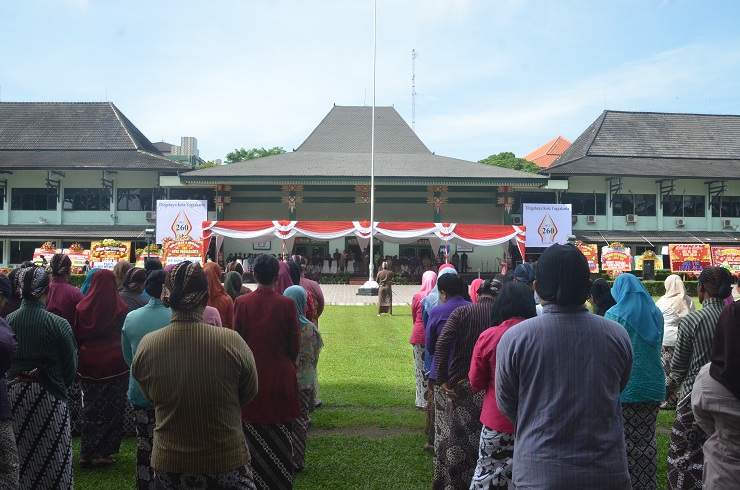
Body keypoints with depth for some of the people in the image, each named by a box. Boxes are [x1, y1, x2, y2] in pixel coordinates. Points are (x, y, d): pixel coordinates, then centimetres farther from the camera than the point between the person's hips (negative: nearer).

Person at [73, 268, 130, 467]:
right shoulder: (121, 308, -9)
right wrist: (125, 359, 11)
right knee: (112, 409, 6)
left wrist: (80, 361, 20)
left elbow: (77, 336, 8)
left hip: (89, 364, 3)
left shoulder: (82, 307, -1)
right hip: (115, 363, -3)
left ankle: (86, 453, 16)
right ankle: (104, 452, 8)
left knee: (90, 408, 14)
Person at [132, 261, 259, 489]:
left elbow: (150, 396, 4)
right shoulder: (232, 342, -21)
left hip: (168, 463, 3)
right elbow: (250, 392, -5)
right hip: (227, 461, -2)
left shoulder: (146, 345, -14)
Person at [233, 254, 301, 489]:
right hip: (280, 375, -1)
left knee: (253, 434, 13)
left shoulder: (242, 302, -9)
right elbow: (295, 344, -6)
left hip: (251, 374, 1)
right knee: (279, 434, 11)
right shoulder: (287, 304, -12)